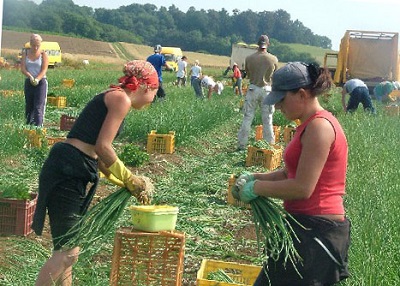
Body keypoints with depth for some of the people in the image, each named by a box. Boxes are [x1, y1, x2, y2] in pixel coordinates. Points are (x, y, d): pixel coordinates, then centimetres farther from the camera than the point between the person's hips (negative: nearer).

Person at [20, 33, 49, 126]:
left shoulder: (43, 54, -1)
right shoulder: (25, 53, 6)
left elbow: (44, 70, -8)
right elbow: (22, 69, -2)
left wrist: (37, 79, -25)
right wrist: (30, 77, -21)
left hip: (41, 82, -4)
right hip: (28, 82, 4)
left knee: (38, 106, -11)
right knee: (29, 105, 9)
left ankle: (38, 126, -14)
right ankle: (28, 125, 17)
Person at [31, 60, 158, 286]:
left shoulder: (112, 98, 22)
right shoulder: (121, 98, -7)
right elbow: (103, 146, -16)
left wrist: (126, 183, 20)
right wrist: (129, 179, -4)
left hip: (70, 172, 10)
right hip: (68, 172, -10)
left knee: (67, 249, 15)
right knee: (68, 251, -11)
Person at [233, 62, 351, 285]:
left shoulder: (320, 127, -18)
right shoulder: (310, 125, 14)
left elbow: (302, 188, -22)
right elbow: (291, 173, 18)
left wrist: (256, 187, -11)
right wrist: (255, 177, 5)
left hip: (317, 231, -10)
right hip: (306, 226, 10)